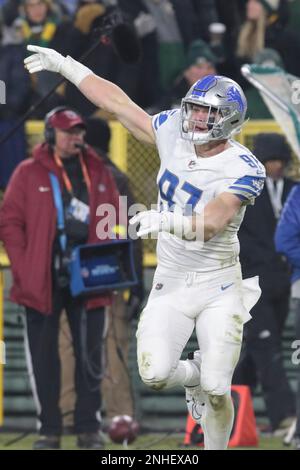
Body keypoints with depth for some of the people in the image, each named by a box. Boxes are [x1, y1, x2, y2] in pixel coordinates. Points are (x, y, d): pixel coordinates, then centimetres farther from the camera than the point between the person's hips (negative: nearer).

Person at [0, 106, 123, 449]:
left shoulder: (98, 173, 11)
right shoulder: (29, 173, 2)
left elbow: (114, 222, 11)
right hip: (42, 280, -2)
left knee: (90, 357, 3)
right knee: (43, 358, 2)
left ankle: (89, 427, 8)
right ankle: (49, 430, 8)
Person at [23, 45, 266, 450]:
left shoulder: (243, 170, -17)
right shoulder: (174, 133, -2)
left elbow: (210, 225, -30)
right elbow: (119, 103, 6)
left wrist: (167, 221, -48)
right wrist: (64, 65, 11)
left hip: (219, 287, -4)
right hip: (170, 284, 4)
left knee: (216, 390, -9)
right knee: (155, 375, -12)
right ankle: (195, 374, 24)